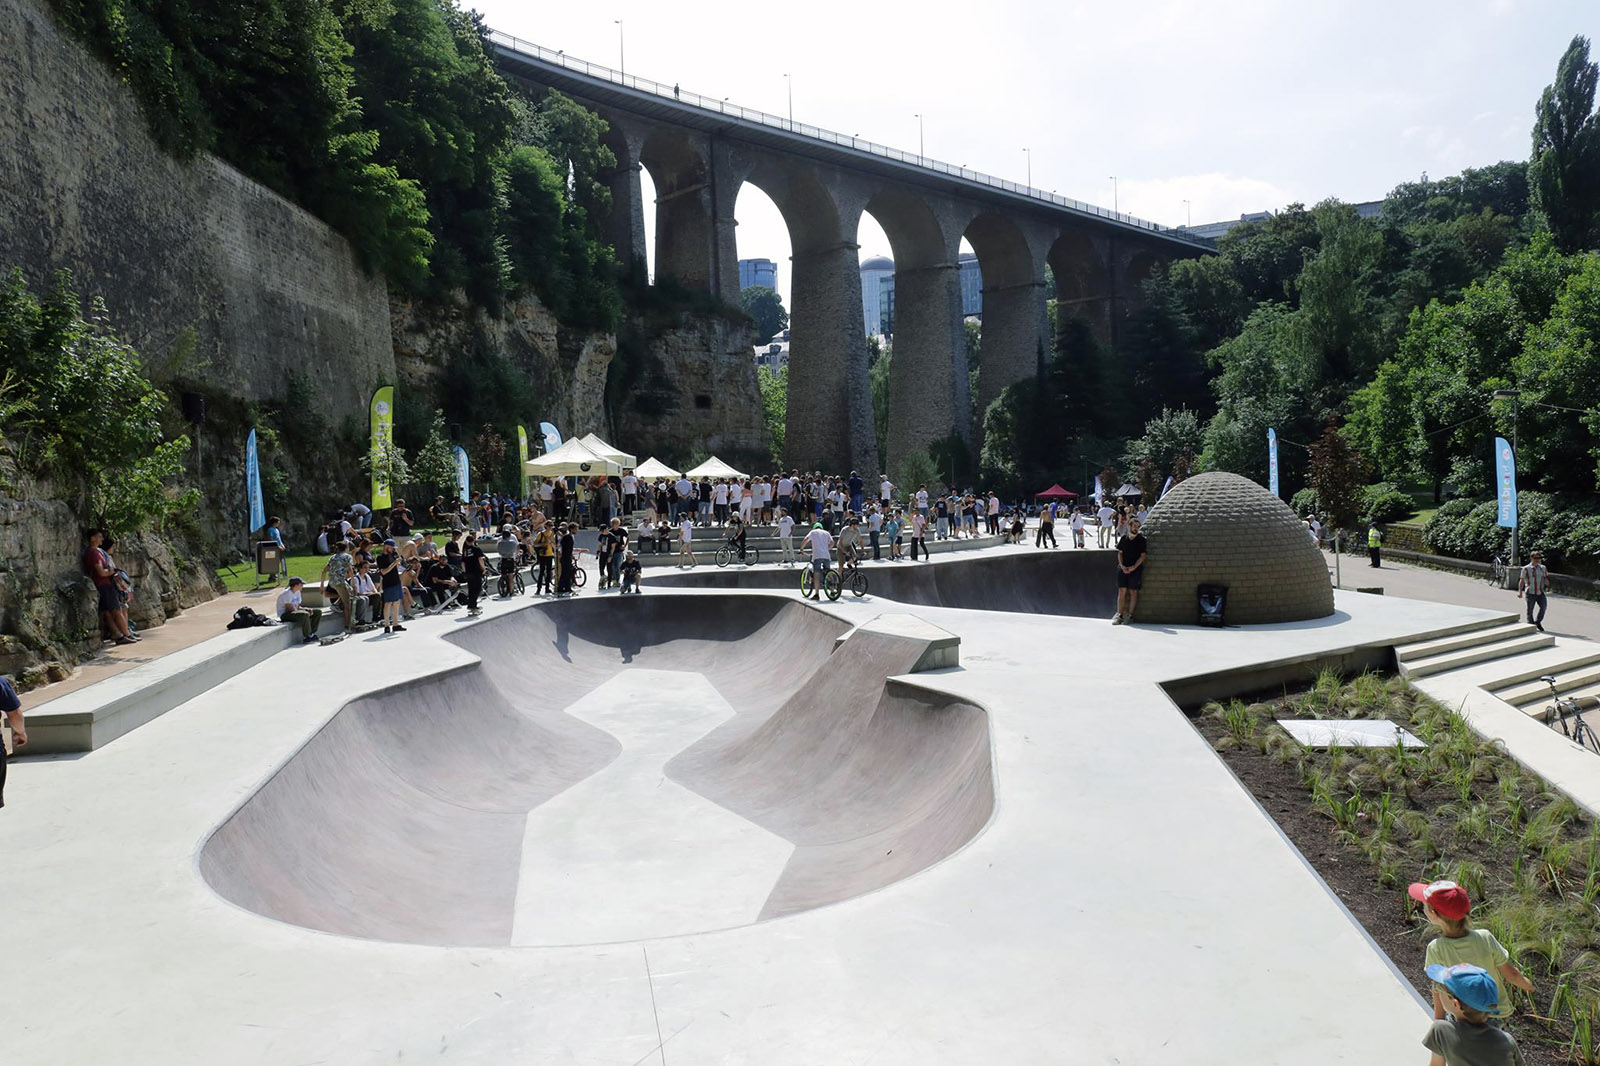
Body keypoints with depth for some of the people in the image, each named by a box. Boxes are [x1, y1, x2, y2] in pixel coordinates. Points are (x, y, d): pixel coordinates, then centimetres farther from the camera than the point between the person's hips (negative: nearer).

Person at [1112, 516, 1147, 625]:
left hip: (1135, 569, -2)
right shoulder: (1124, 538, 9)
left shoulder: (1141, 539, 1)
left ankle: (1129, 615, 7)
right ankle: (1119, 615, -2)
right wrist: (1122, 565, -5)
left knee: (1133, 592, 0)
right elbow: (1120, 553, 10)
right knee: (1122, 591, -3)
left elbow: (1143, 555, -4)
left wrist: (1134, 567, -13)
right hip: (1123, 568, 2)